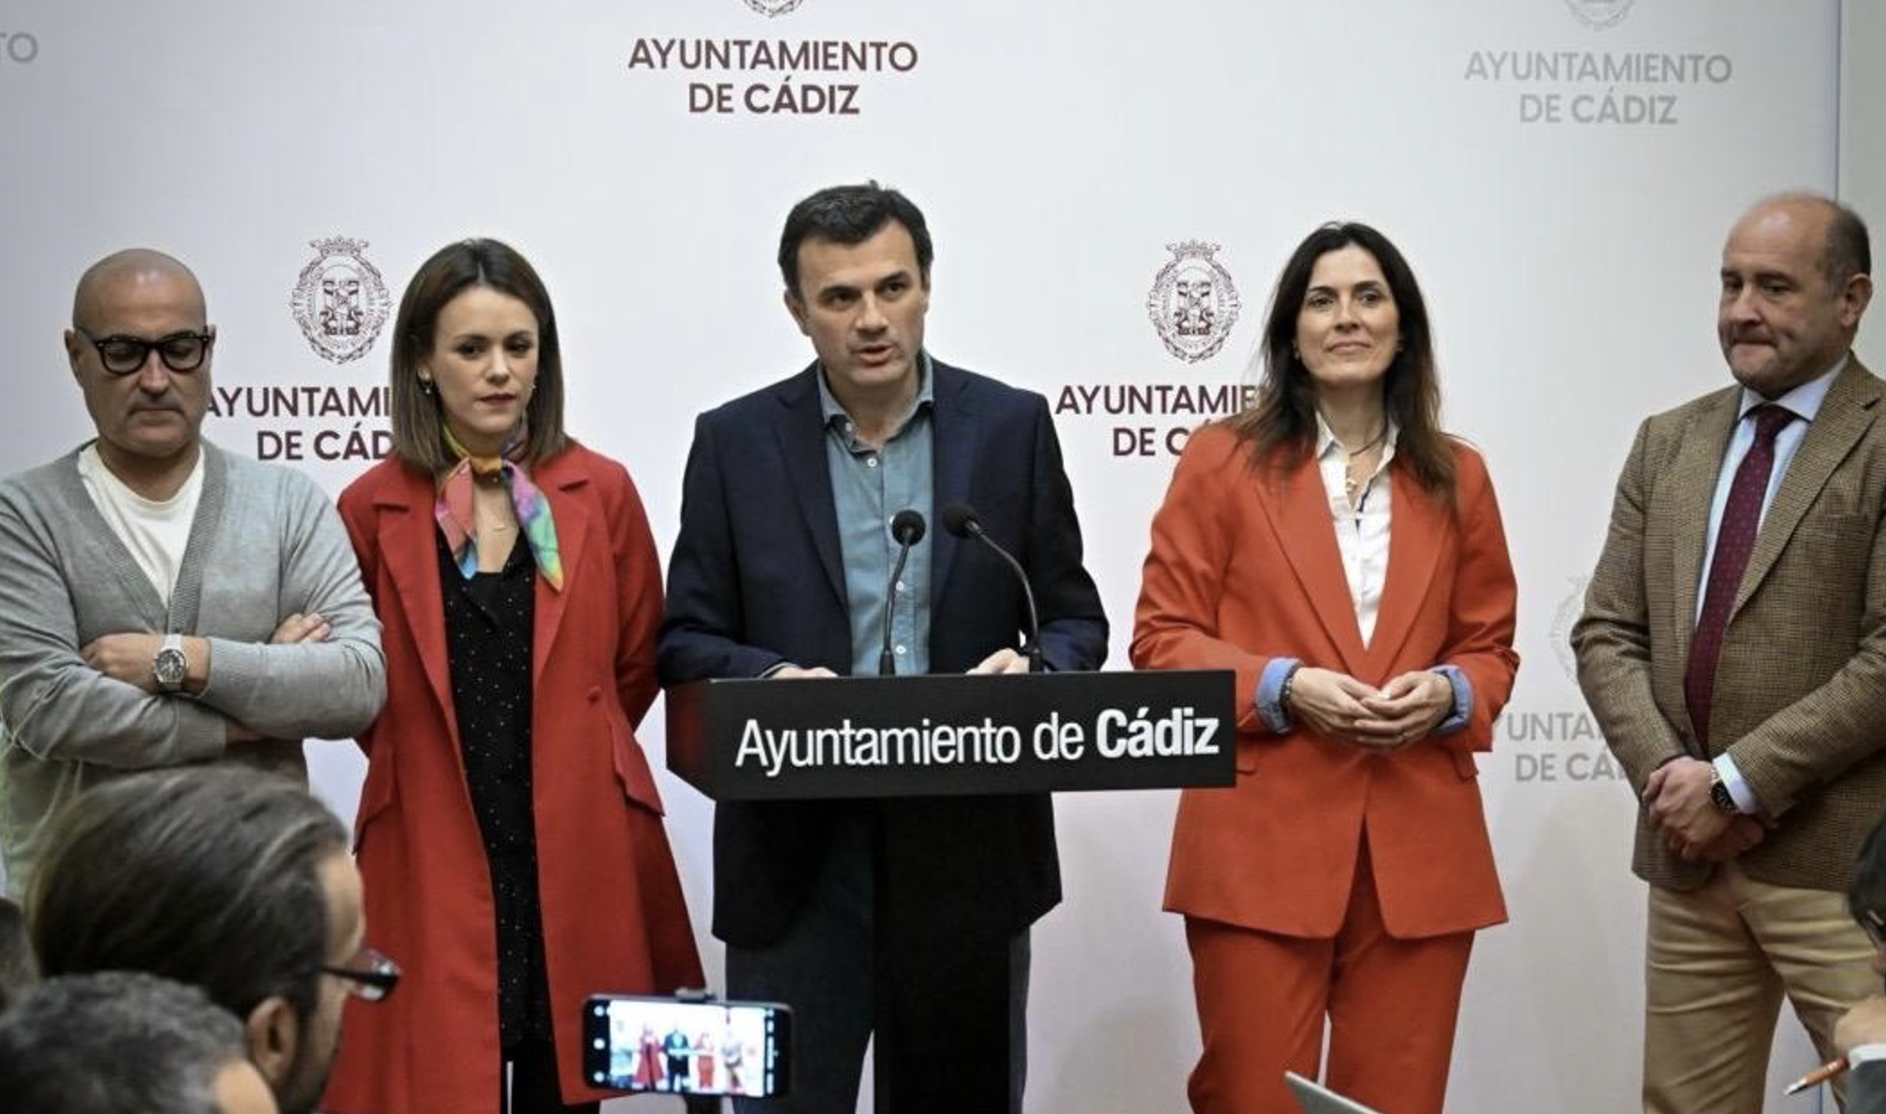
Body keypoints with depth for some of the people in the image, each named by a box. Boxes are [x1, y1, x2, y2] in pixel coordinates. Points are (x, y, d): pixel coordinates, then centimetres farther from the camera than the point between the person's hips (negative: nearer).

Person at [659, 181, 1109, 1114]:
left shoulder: (1012, 426, 4)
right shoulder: (735, 441, 3)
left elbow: (1075, 619, 8)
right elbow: (687, 640, 4)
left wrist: (1031, 671, -15)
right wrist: (772, 681, -17)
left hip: (970, 839, 1)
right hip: (795, 844, -1)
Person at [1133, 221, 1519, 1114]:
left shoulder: (1457, 477, 11)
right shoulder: (1223, 461, 2)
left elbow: (1491, 646, 16)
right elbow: (1162, 638, 1)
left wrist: (1448, 693, -7)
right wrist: (1287, 687, -14)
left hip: (1419, 850, 3)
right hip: (1262, 846, -3)